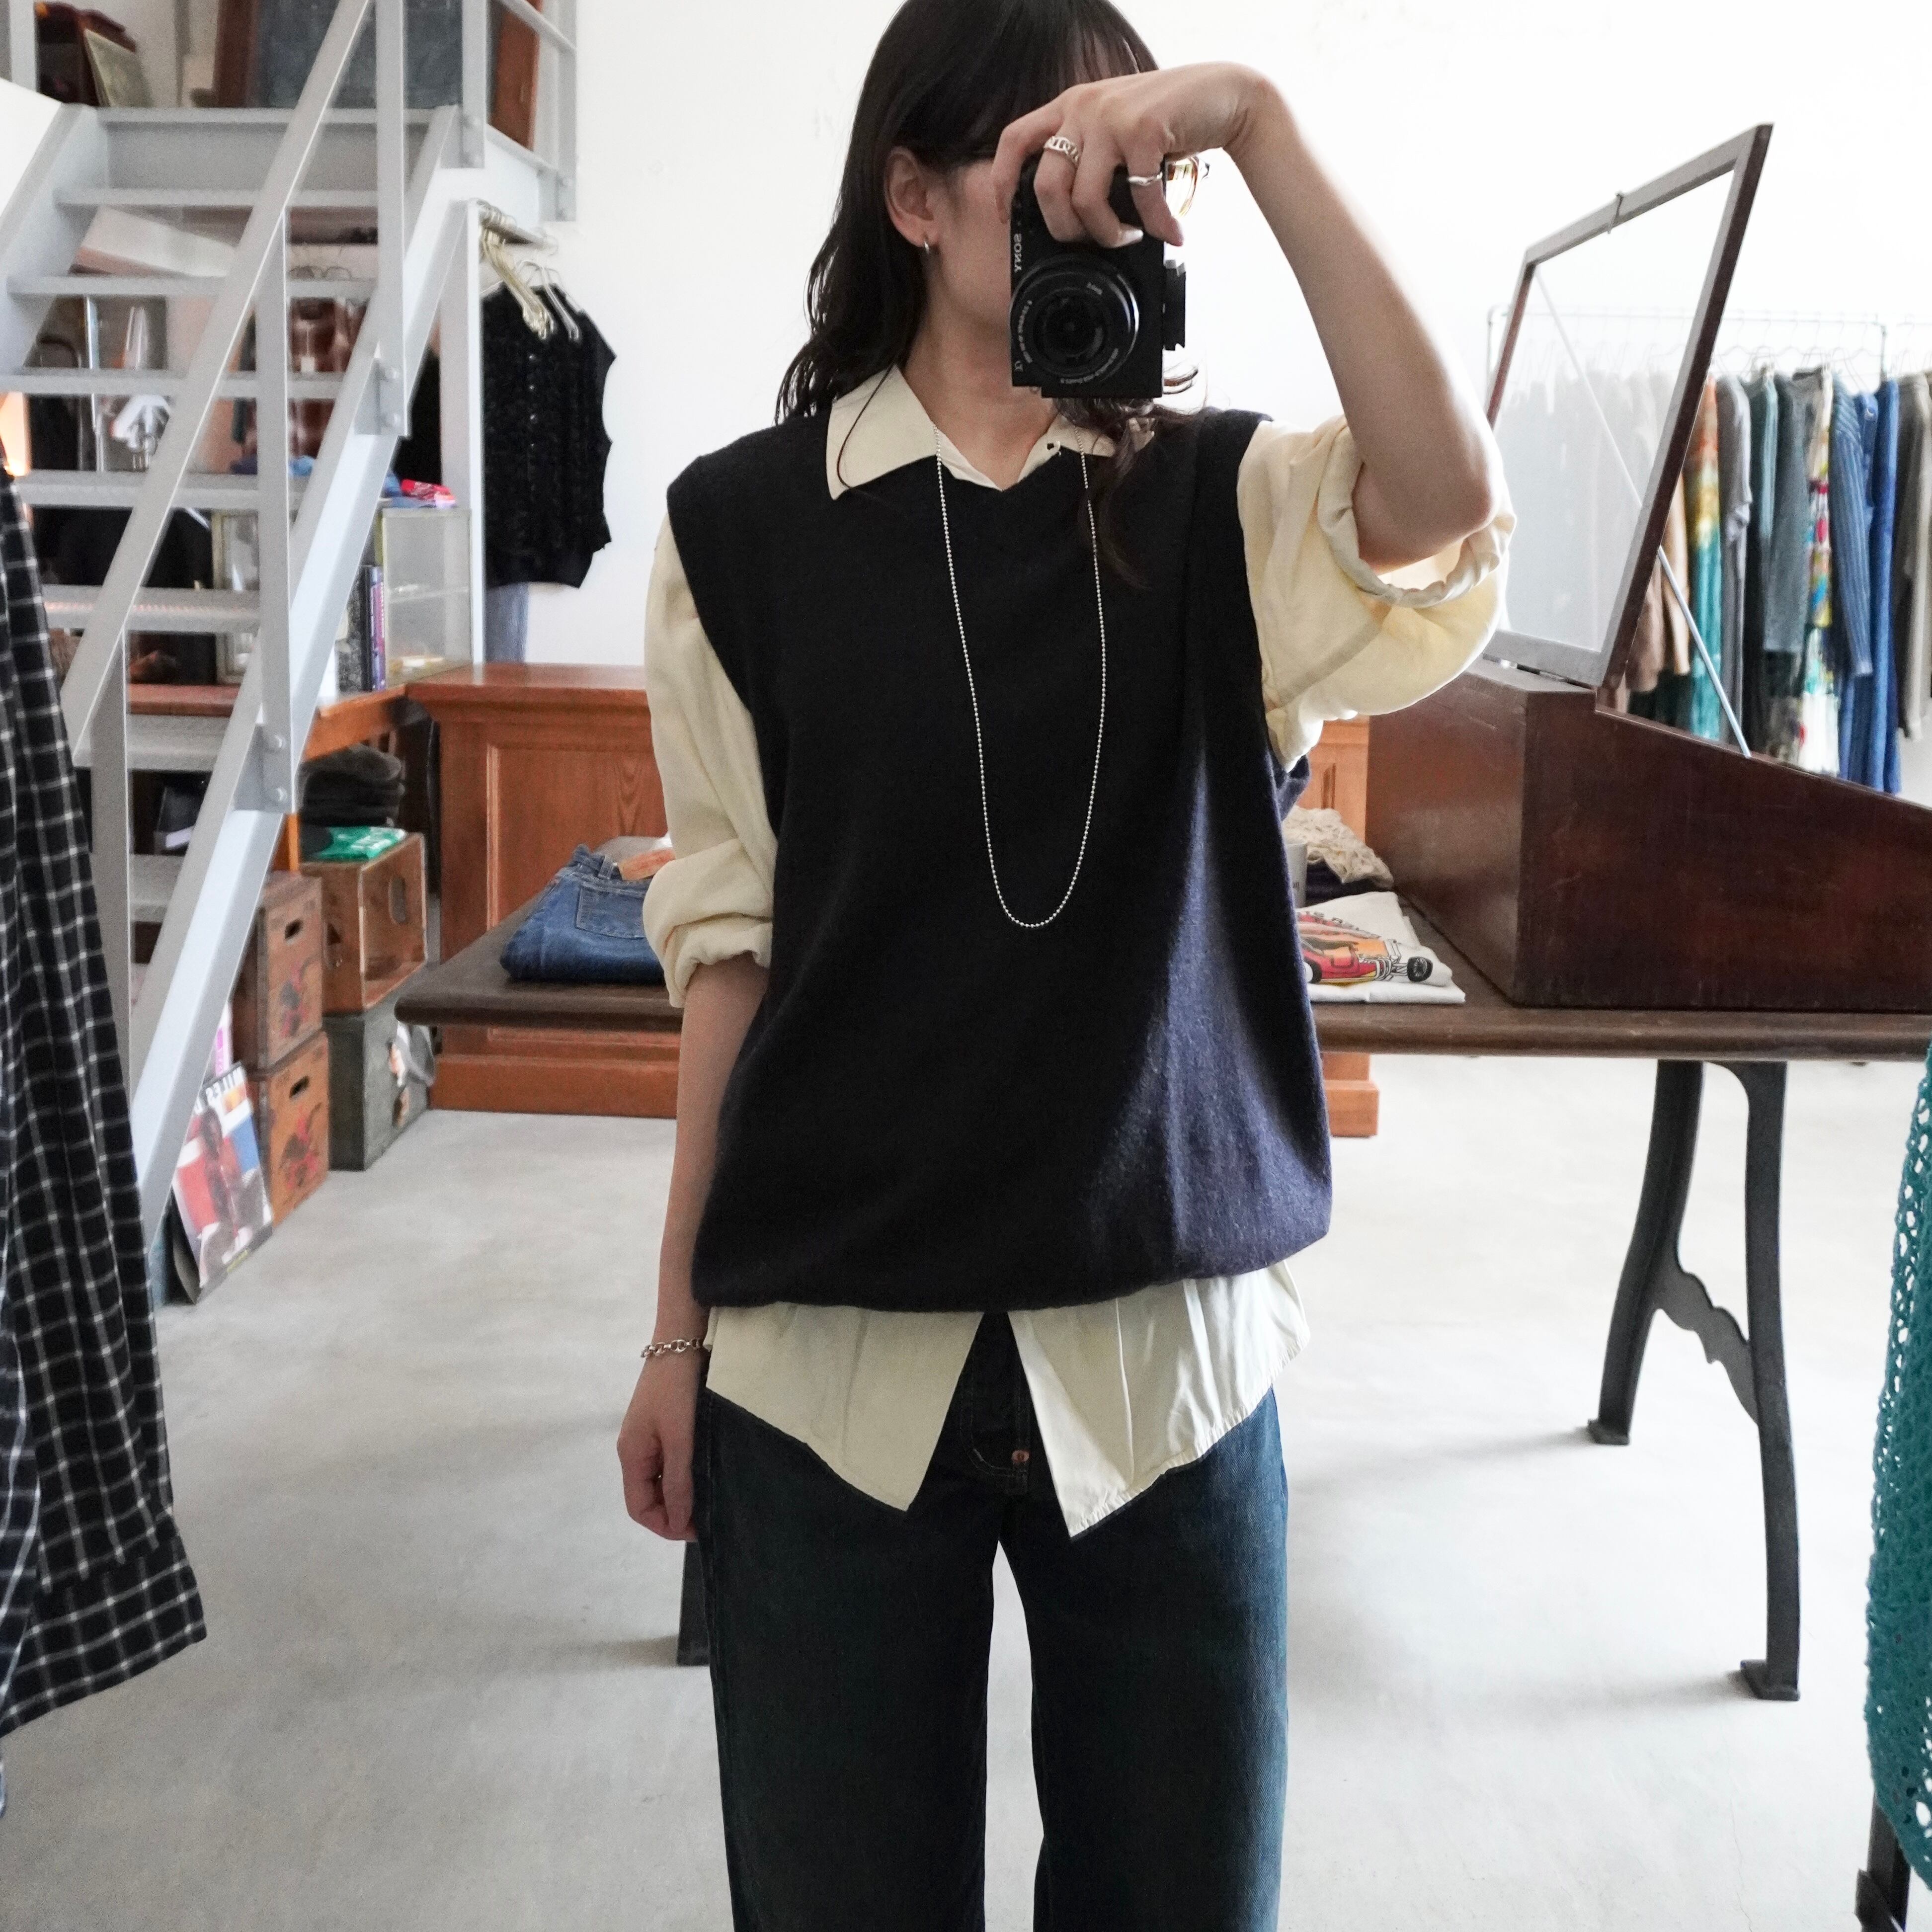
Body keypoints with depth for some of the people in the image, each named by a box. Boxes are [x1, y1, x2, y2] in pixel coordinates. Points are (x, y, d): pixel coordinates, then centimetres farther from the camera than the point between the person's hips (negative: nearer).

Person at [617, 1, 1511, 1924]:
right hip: (833, 1351, 0)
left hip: (1163, 1343, 1)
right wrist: (678, 1331, 7)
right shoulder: (750, 524, 0)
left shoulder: (1214, 503, 2)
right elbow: (731, 942, 4)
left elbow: (1446, 504, -21)